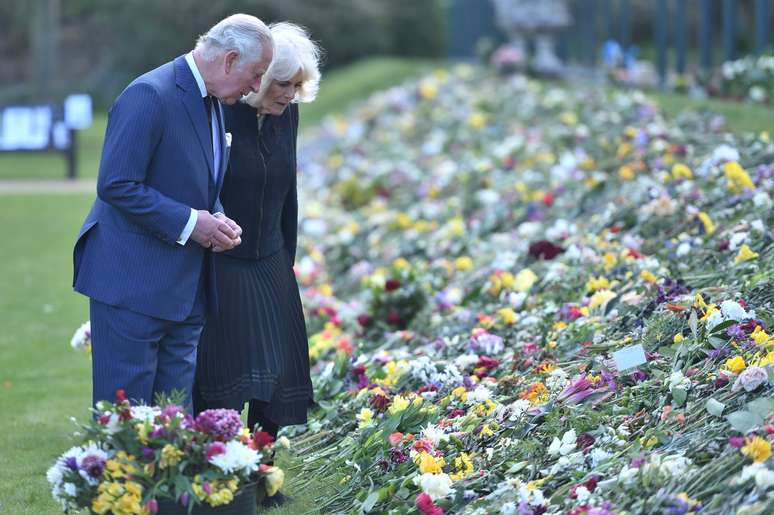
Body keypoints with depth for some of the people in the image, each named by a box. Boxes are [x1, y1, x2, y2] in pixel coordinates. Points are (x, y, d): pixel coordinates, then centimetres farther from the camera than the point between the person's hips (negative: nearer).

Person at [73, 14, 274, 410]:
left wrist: (216, 221, 2)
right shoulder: (150, 95, -17)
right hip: (133, 286, -9)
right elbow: (116, 185, -21)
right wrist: (189, 222, -19)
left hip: (186, 290, 9)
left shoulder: (212, 102, 13)